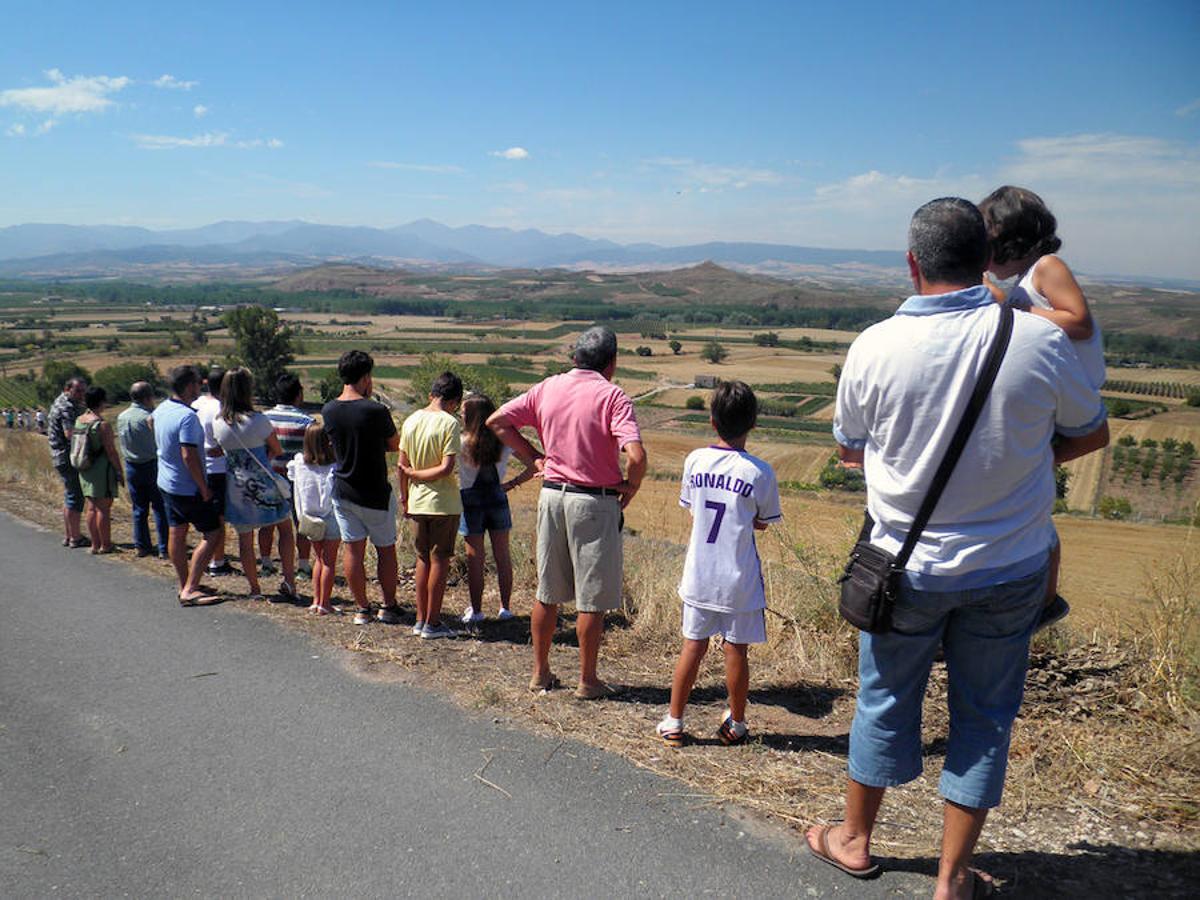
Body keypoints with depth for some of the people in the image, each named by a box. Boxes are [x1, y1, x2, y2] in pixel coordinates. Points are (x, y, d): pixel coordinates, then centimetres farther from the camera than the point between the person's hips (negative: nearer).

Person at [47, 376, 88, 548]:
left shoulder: (60, 402, 15)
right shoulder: (67, 407, -17)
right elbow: (70, 433, -29)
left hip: (63, 458, 10)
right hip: (69, 458, -10)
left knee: (70, 496, 18)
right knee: (75, 497, -4)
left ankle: (68, 535, 25)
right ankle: (76, 537, 3)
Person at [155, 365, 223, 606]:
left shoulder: (160, 411, 6)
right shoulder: (187, 417, -23)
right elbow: (189, 456, -27)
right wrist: (204, 488, -20)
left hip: (166, 484, 10)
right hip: (188, 489, -9)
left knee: (176, 533, 15)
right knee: (213, 533, -4)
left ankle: (185, 585, 26)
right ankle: (190, 590, -7)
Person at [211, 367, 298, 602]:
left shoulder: (217, 423, -4)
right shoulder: (258, 421, -16)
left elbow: (221, 449, 12)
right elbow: (277, 450, -3)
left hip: (235, 489, 4)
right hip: (263, 485, -3)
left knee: (244, 539, 12)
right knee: (285, 529, 14)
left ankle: (254, 589, 20)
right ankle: (289, 582, 7)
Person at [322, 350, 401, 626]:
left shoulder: (328, 411, -3)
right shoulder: (376, 411, -19)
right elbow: (395, 445, -5)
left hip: (343, 490, 4)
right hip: (375, 494, -4)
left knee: (352, 549, 10)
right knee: (386, 549, 11)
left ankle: (362, 609, 16)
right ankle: (389, 607, 18)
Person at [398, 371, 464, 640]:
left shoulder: (411, 421, 4)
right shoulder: (450, 423, -13)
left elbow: (402, 465, 8)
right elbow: (446, 468, -19)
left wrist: (404, 497, 17)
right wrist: (416, 474, -6)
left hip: (417, 502, 6)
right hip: (443, 502, -6)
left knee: (423, 560, 15)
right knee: (439, 561, 3)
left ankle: (421, 620, 22)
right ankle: (432, 623, 8)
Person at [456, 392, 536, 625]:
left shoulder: (462, 442, -15)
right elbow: (535, 464, -3)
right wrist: (512, 483, 1)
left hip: (470, 500, -3)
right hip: (497, 499, 3)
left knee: (475, 558, 6)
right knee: (502, 556, 12)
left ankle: (476, 610, 13)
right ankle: (506, 608, 19)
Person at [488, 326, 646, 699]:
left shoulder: (548, 388, 3)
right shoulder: (612, 396, -13)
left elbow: (497, 421, 7)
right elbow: (636, 455, -25)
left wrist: (533, 458, 9)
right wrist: (631, 486, -6)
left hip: (552, 494, 5)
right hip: (594, 502, -5)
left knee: (547, 593, 17)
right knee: (592, 598, 7)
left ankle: (540, 672, 28)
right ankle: (587, 680, 17)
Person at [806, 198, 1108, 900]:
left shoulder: (874, 348, -14)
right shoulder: (1040, 339, -13)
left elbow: (849, 448, 2)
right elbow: (1092, 433, 4)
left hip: (907, 566, 0)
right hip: (1011, 569, 1)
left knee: (885, 702, 18)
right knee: (985, 716, 15)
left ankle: (856, 839, 38)